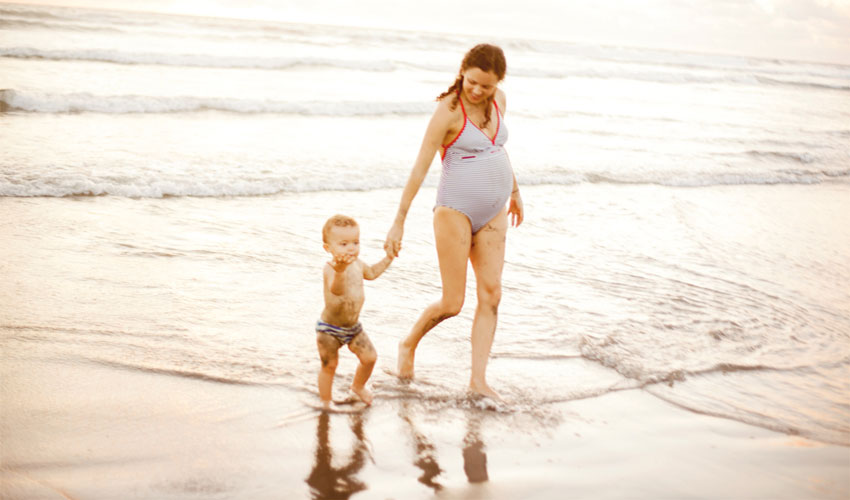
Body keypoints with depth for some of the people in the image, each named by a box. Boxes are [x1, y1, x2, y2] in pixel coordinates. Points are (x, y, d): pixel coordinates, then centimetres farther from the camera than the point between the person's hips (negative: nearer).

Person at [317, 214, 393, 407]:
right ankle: (326, 402, 22)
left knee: (370, 357, 7)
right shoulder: (330, 267, -27)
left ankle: (358, 386, 35)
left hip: (353, 326, 7)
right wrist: (340, 270, -67)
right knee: (329, 365, 3)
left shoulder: (357, 264, -1)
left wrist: (388, 257, 20)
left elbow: (371, 273, 24)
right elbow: (336, 290, -48)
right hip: (329, 329, -7)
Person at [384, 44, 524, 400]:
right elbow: (419, 168, -15)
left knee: (491, 296, -1)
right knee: (452, 304, -3)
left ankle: (478, 380, 5)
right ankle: (409, 344, 26)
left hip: (493, 214, 6)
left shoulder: (498, 100, 4)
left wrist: (515, 191, 29)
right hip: (455, 212, -6)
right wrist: (399, 223, -15)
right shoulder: (448, 110, -15)